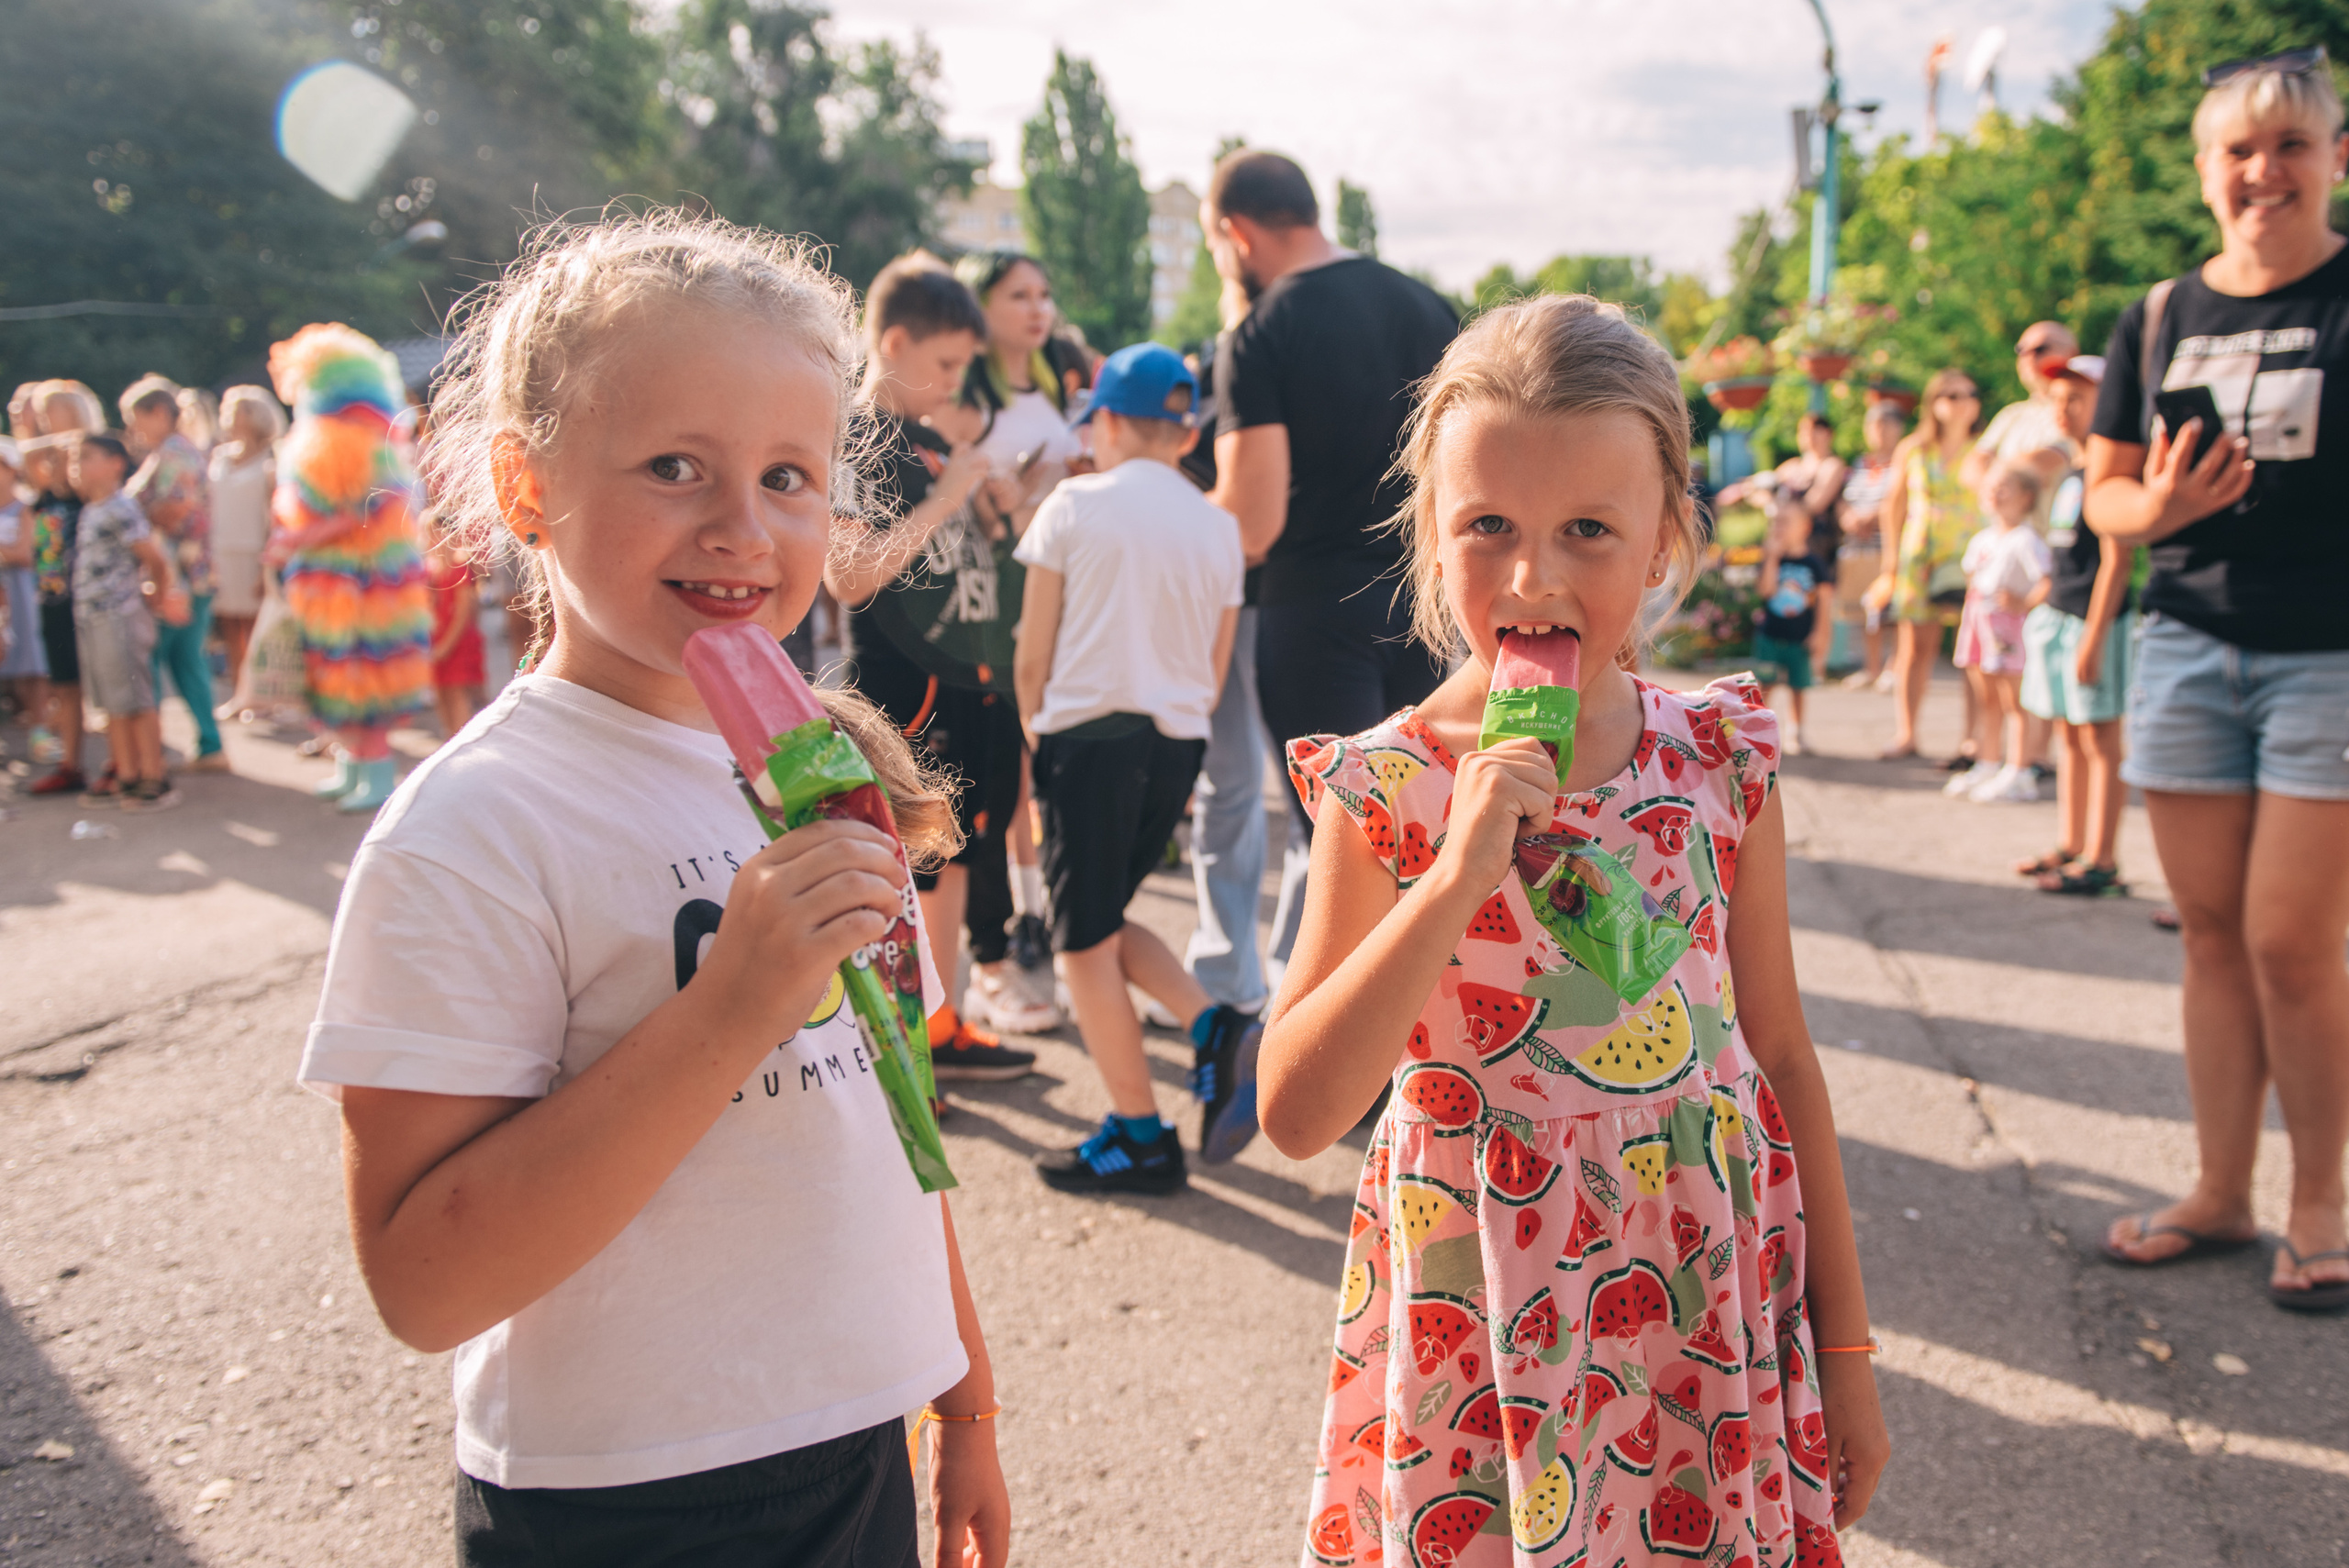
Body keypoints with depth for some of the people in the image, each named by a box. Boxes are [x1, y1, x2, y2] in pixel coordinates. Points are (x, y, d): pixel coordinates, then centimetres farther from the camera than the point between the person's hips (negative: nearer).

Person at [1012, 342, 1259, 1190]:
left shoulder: (1074, 504, -3)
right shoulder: (1218, 526, 9)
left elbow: (1033, 654, -1)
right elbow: (1215, 670, 13)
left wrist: (1037, 737, 13)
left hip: (1091, 733, -5)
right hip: (1178, 742, 6)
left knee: (1084, 940, 4)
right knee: (1103, 919, 21)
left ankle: (1141, 1137, 7)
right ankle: (1215, 1029, 3)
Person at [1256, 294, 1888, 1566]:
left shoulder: (1721, 763, -4)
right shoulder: (1386, 789, -11)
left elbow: (1781, 1056, 4)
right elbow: (1295, 1115, -16)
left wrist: (1843, 1344, 8)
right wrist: (1457, 876, -26)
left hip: (1712, 1311, 2)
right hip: (1479, 1332, -2)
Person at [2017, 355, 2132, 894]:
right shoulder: (2070, 474, 15)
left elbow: (2116, 560, -16)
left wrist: (2093, 636, -20)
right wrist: (2041, 601, 20)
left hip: (2095, 619, -9)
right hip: (2057, 614, 9)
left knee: (2099, 738, -5)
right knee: (2069, 737, 13)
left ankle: (2102, 861, -1)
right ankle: (2072, 846, 22)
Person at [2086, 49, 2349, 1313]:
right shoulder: (2161, 319, 10)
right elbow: (2105, 493, 13)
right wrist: (2157, 507, -9)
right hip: (2188, 649, 4)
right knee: (2212, 933, 7)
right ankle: (2221, 1194, 18)